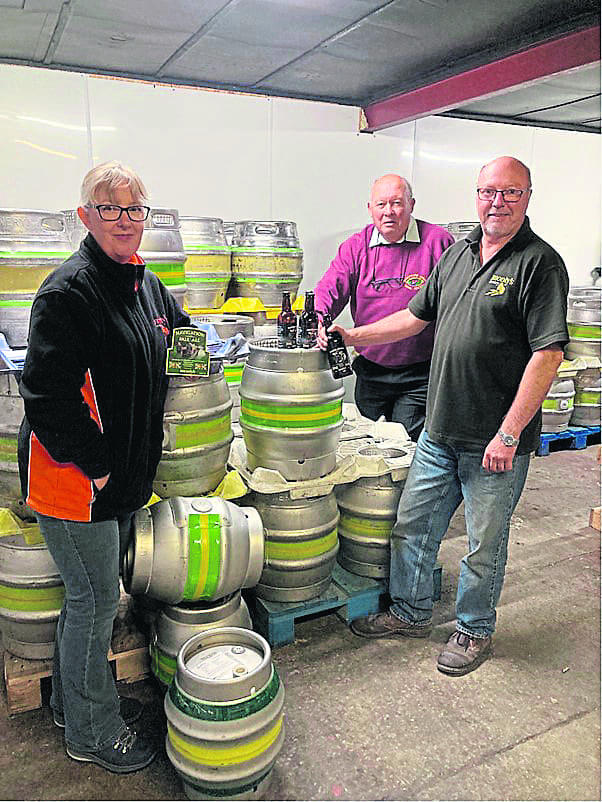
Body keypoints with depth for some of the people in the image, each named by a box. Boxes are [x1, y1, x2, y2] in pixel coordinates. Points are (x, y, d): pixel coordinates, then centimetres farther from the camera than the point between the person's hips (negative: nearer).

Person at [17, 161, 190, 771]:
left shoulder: (145, 283, 8)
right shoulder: (69, 290, -19)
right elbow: (48, 394, -23)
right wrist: (93, 465, -18)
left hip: (121, 475, 8)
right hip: (72, 478, -8)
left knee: (92, 593, 22)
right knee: (95, 599, 6)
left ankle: (73, 699, 44)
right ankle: (92, 731, 29)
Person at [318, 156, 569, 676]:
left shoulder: (540, 263, -10)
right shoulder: (457, 253, 11)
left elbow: (547, 355, -16)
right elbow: (416, 317, 19)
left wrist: (509, 435, -20)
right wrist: (351, 336, 11)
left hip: (497, 442, -6)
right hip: (440, 431, 7)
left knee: (485, 545, 11)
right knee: (412, 525, 16)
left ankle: (475, 632, 34)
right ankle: (411, 612, 39)